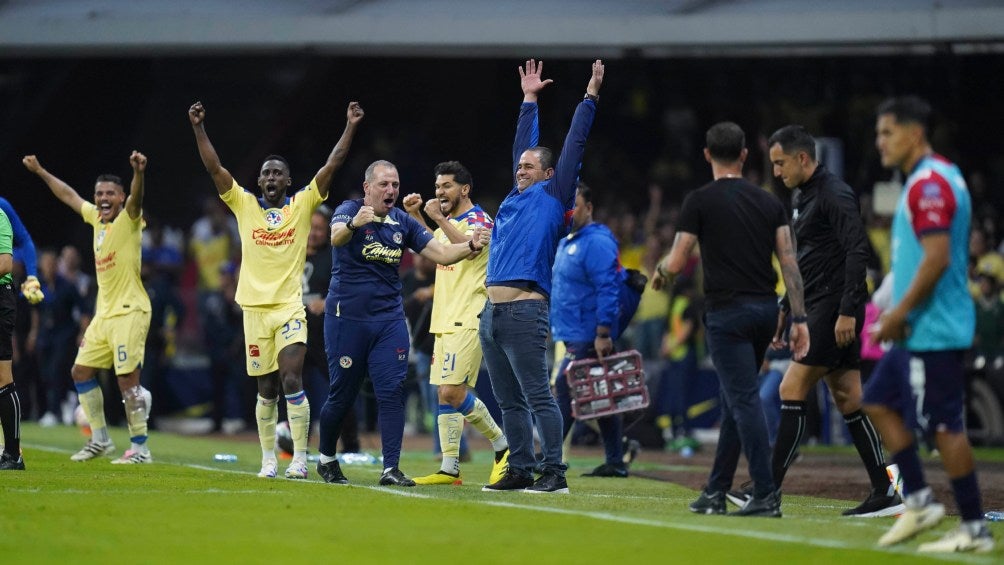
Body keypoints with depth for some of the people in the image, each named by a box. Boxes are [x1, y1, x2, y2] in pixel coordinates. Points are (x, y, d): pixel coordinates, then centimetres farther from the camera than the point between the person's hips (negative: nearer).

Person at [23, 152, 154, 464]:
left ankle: (140, 448, -8)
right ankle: (100, 439, 20)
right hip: (104, 313, 9)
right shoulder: (96, 218, 12)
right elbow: (69, 195, 27)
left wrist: (139, 172, -51)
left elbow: (135, 198, -31)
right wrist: (40, 171, 35)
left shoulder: (128, 220, -9)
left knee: (128, 379, -12)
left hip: (130, 312, -9)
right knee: (81, 371, 11)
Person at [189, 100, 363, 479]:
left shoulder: (302, 204, 5)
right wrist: (199, 129, -7)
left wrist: (350, 127, -6)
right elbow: (214, 168, 1)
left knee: (292, 380, -14)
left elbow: (332, 165, 0)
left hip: (290, 306, -2)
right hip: (254, 307, 2)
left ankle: (300, 458, -13)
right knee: (266, 390, 7)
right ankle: (268, 459, 17)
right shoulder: (244, 205, 7)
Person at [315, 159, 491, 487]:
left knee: (392, 392, -7)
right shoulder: (349, 210, -9)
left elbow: (441, 253, 4)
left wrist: (471, 246, -16)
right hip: (346, 318, -4)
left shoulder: (403, 222, 6)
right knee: (342, 395, 3)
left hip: (389, 319, 4)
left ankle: (391, 469, -7)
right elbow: (336, 237, -31)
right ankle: (326, 459, 25)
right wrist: (354, 224, -55)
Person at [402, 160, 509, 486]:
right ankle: (449, 468, 5)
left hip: (467, 321, -9)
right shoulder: (449, 223, 19)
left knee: (453, 391, -16)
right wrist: (414, 215, 26)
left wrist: (439, 219, -34)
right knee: (444, 393, 5)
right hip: (445, 321, 9)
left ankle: (503, 445, 0)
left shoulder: (479, 220, -8)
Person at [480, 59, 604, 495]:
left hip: (524, 309, -8)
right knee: (510, 401, 9)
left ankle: (554, 472, -10)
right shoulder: (517, 196, 20)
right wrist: (529, 101, 37)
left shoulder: (553, 196, 3)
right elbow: (523, 146, 31)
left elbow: (574, 145, 2)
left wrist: (590, 97, 3)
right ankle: (520, 470, 13)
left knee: (538, 397, -9)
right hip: (492, 311, 8)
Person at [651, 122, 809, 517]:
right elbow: (789, 261, 4)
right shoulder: (769, 202, 9)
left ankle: (766, 495, -15)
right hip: (767, 308, 6)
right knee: (736, 400, 14)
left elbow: (677, 262, -5)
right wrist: (799, 318, 4)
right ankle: (716, 492, 19)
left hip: (727, 311, -5)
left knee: (744, 400, -8)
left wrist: (661, 270, 19)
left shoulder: (699, 201, -5)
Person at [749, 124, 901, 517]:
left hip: (834, 310, -10)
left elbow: (857, 252, -20)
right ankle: (884, 494, 7)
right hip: (816, 309, 10)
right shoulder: (800, 196, 18)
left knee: (792, 391, -10)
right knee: (848, 400, 7)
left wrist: (848, 311, -25)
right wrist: (786, 308, 24)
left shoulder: (834, 196, -13)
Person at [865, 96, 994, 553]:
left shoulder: (929, 184, -16)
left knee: (944, 426, -7)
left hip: (932, 331, -11)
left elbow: (937, 258, -24)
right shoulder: (938, 178, 15)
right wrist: (899, 312, 18)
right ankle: (918, 503, 16)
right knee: (879, 403, 15)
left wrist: (899, 314, -18)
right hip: (920, 329, 11)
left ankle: (974, 530, -2)